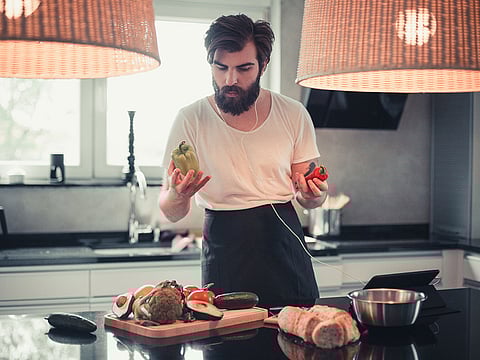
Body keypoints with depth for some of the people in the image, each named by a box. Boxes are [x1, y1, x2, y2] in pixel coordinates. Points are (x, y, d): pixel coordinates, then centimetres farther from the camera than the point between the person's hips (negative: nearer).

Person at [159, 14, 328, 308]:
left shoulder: (294, 115, 1)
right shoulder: (191, 119, -4)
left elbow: (311, 199, 8)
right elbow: (172, 214, -3)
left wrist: (312, 193, -15)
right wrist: (177, 194, -26)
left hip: (285, 245, 2)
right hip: (223, 248, -1)